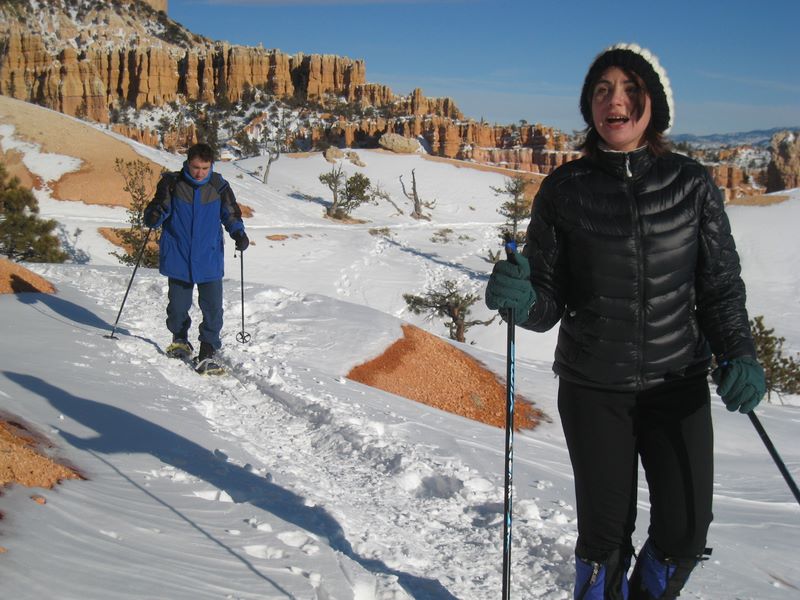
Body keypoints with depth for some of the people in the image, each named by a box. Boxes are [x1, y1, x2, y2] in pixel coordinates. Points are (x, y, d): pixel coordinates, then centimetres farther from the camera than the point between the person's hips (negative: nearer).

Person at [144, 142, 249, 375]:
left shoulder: (219, 187, -3)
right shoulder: (172, 184, -6)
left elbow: (231, 215, 9)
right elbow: (152, 218, -2)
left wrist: (239, 233, -11)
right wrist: (156, 214, -26)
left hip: (210, 261, 0)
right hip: (178, 259, 0)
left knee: (213, 307, -5)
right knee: (178, 306, 10)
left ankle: (207, 353, 6)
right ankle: (180, 341, 36)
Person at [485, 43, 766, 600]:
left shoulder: (691, 183, -1)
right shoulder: (565, 188, -4)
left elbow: (721, 283, 3)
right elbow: (550, 298, -4)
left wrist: (738, 354, -13)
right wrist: (520, 299, -26)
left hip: (679, 383, 1)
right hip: (593, 387, -1)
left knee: (685, 530, 3)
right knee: (605, 531, 4)